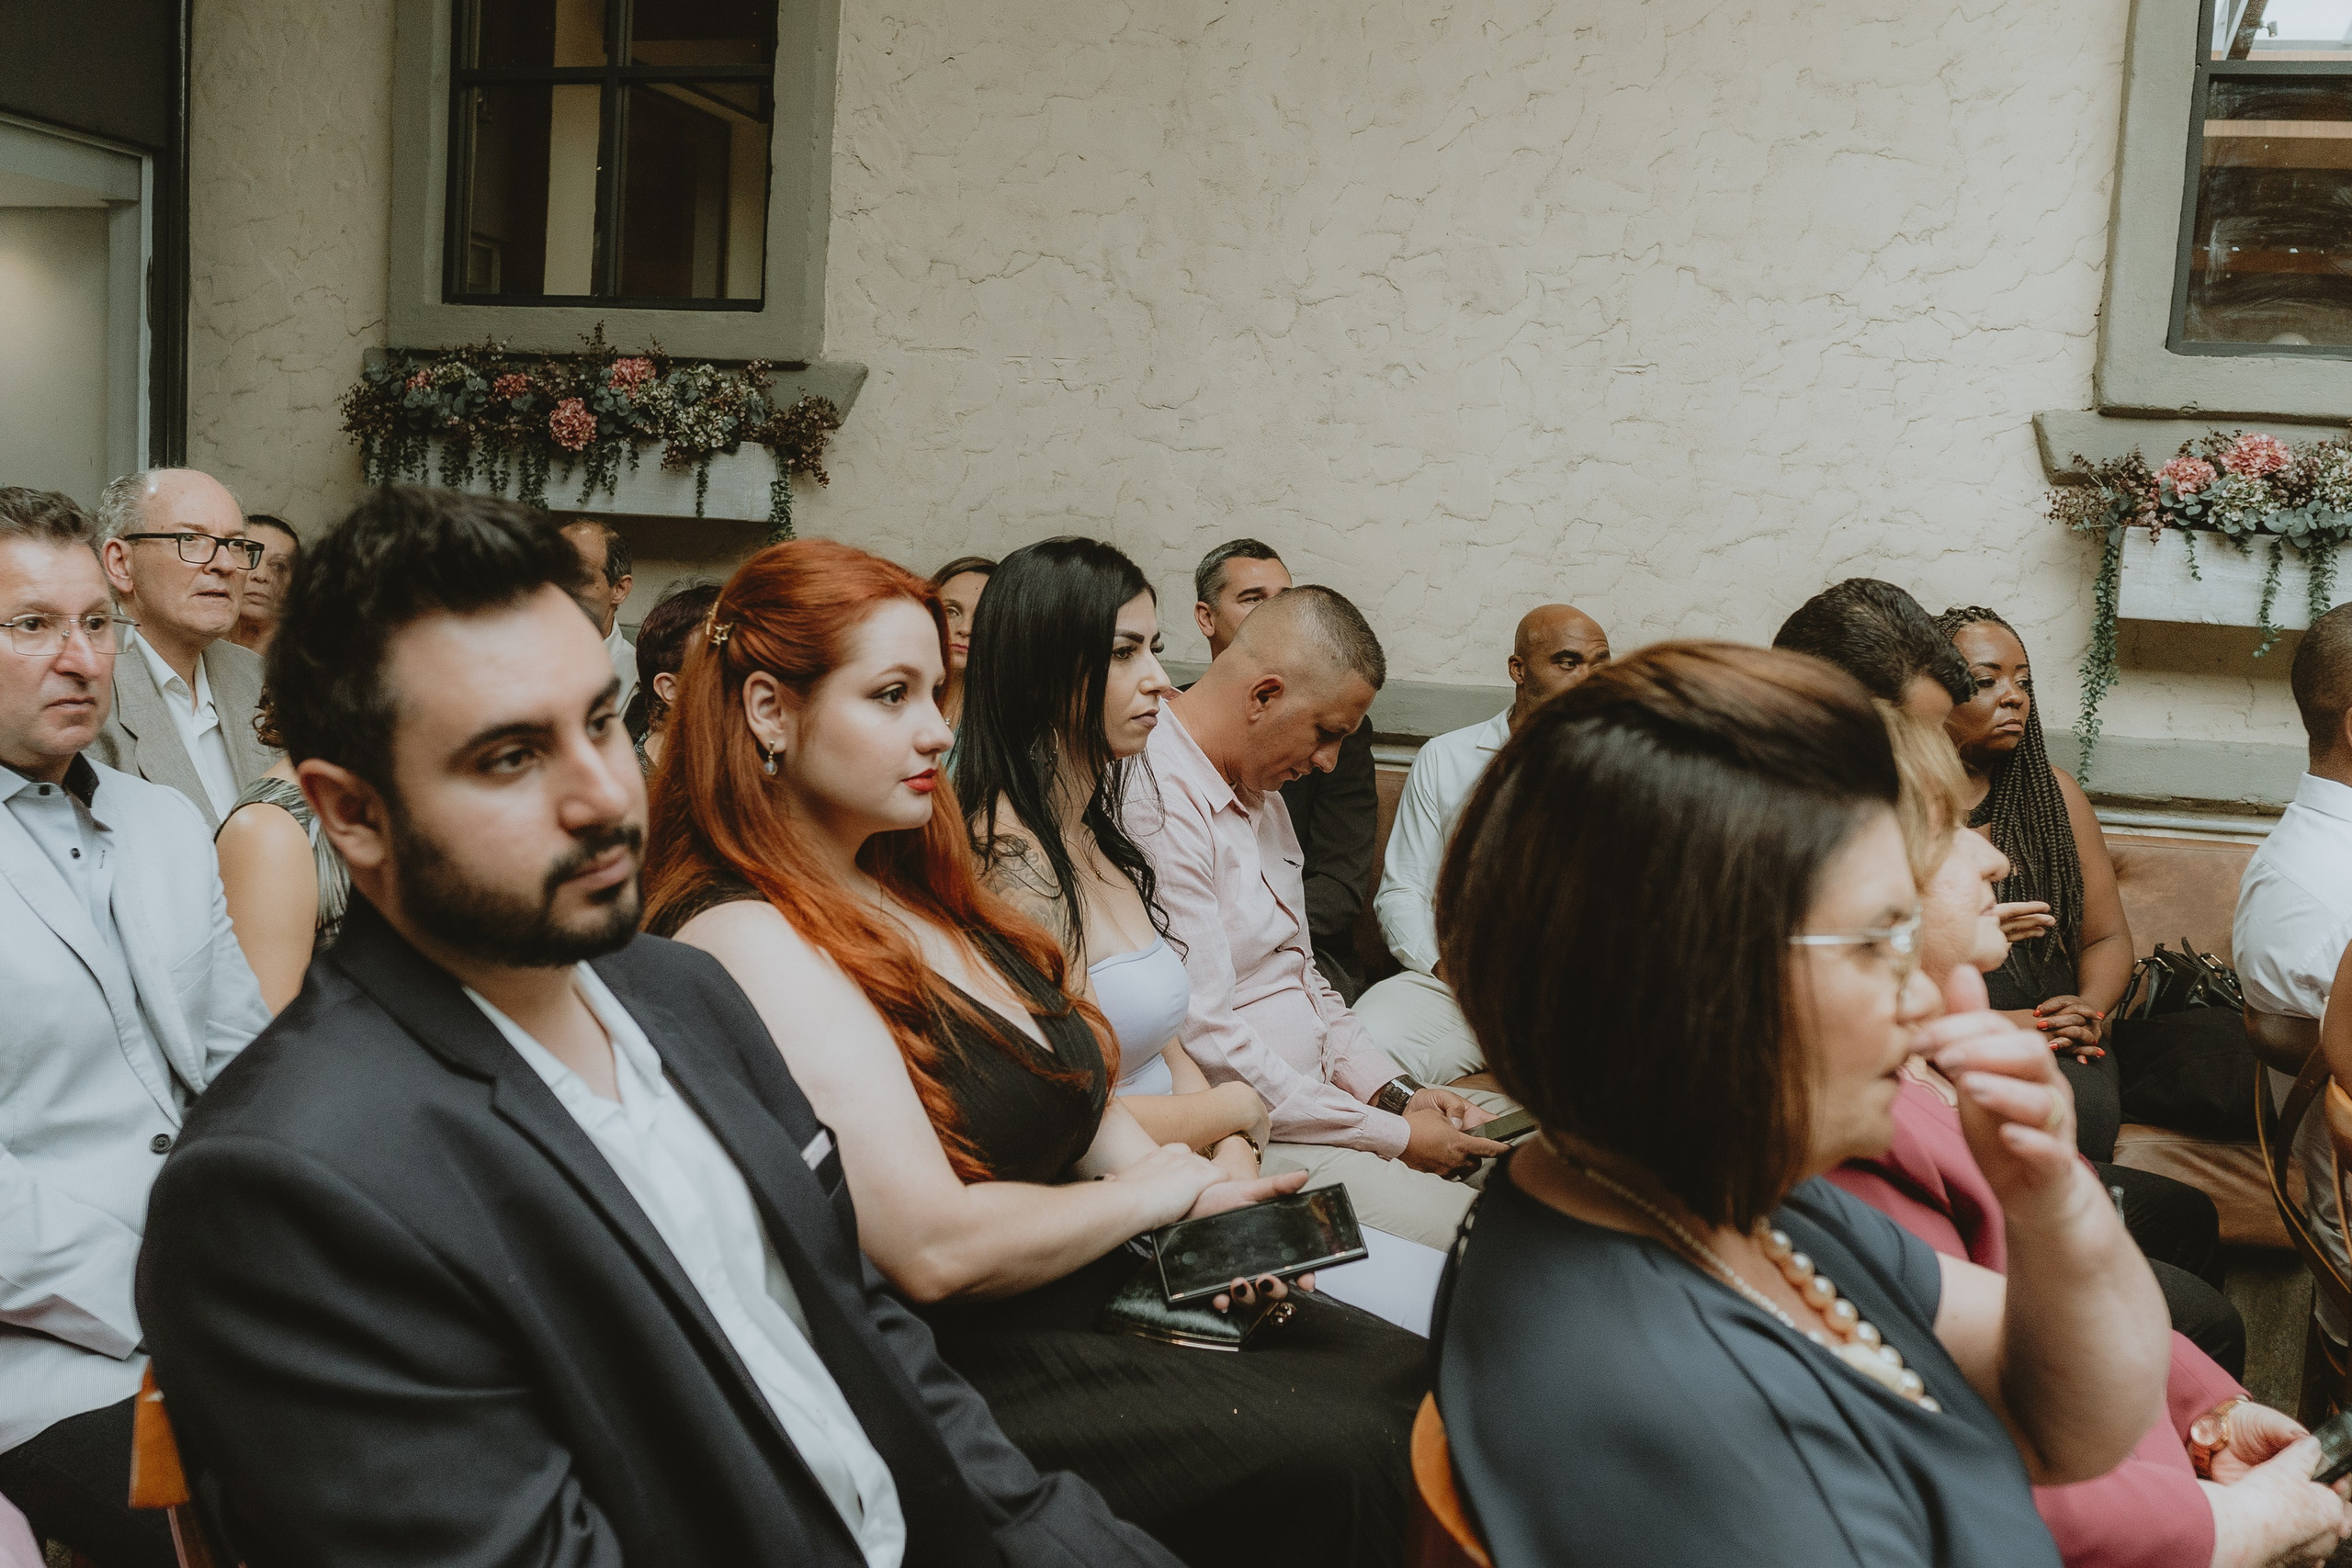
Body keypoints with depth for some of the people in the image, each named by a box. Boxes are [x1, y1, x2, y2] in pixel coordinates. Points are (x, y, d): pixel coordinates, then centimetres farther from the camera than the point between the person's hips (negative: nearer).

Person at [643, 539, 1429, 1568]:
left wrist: (1201, 1197, -1)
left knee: (1412, 1379, -4)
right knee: (1350, 1456, -17)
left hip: (1090, 1290, 9)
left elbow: (1067, 1085, 17)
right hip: (957, 1379, -8)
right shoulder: (750, 942, -20)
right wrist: (1147, 1194, -8)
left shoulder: (909, 886, 9)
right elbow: (935, 1247, -24)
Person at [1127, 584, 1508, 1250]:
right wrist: (1393, 1134, -15)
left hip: (1318, 1096, 10)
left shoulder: (1261, 792, 15)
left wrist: (1395, 1089, 7)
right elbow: (1206, 1044, -23)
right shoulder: (1156, 804, -20)